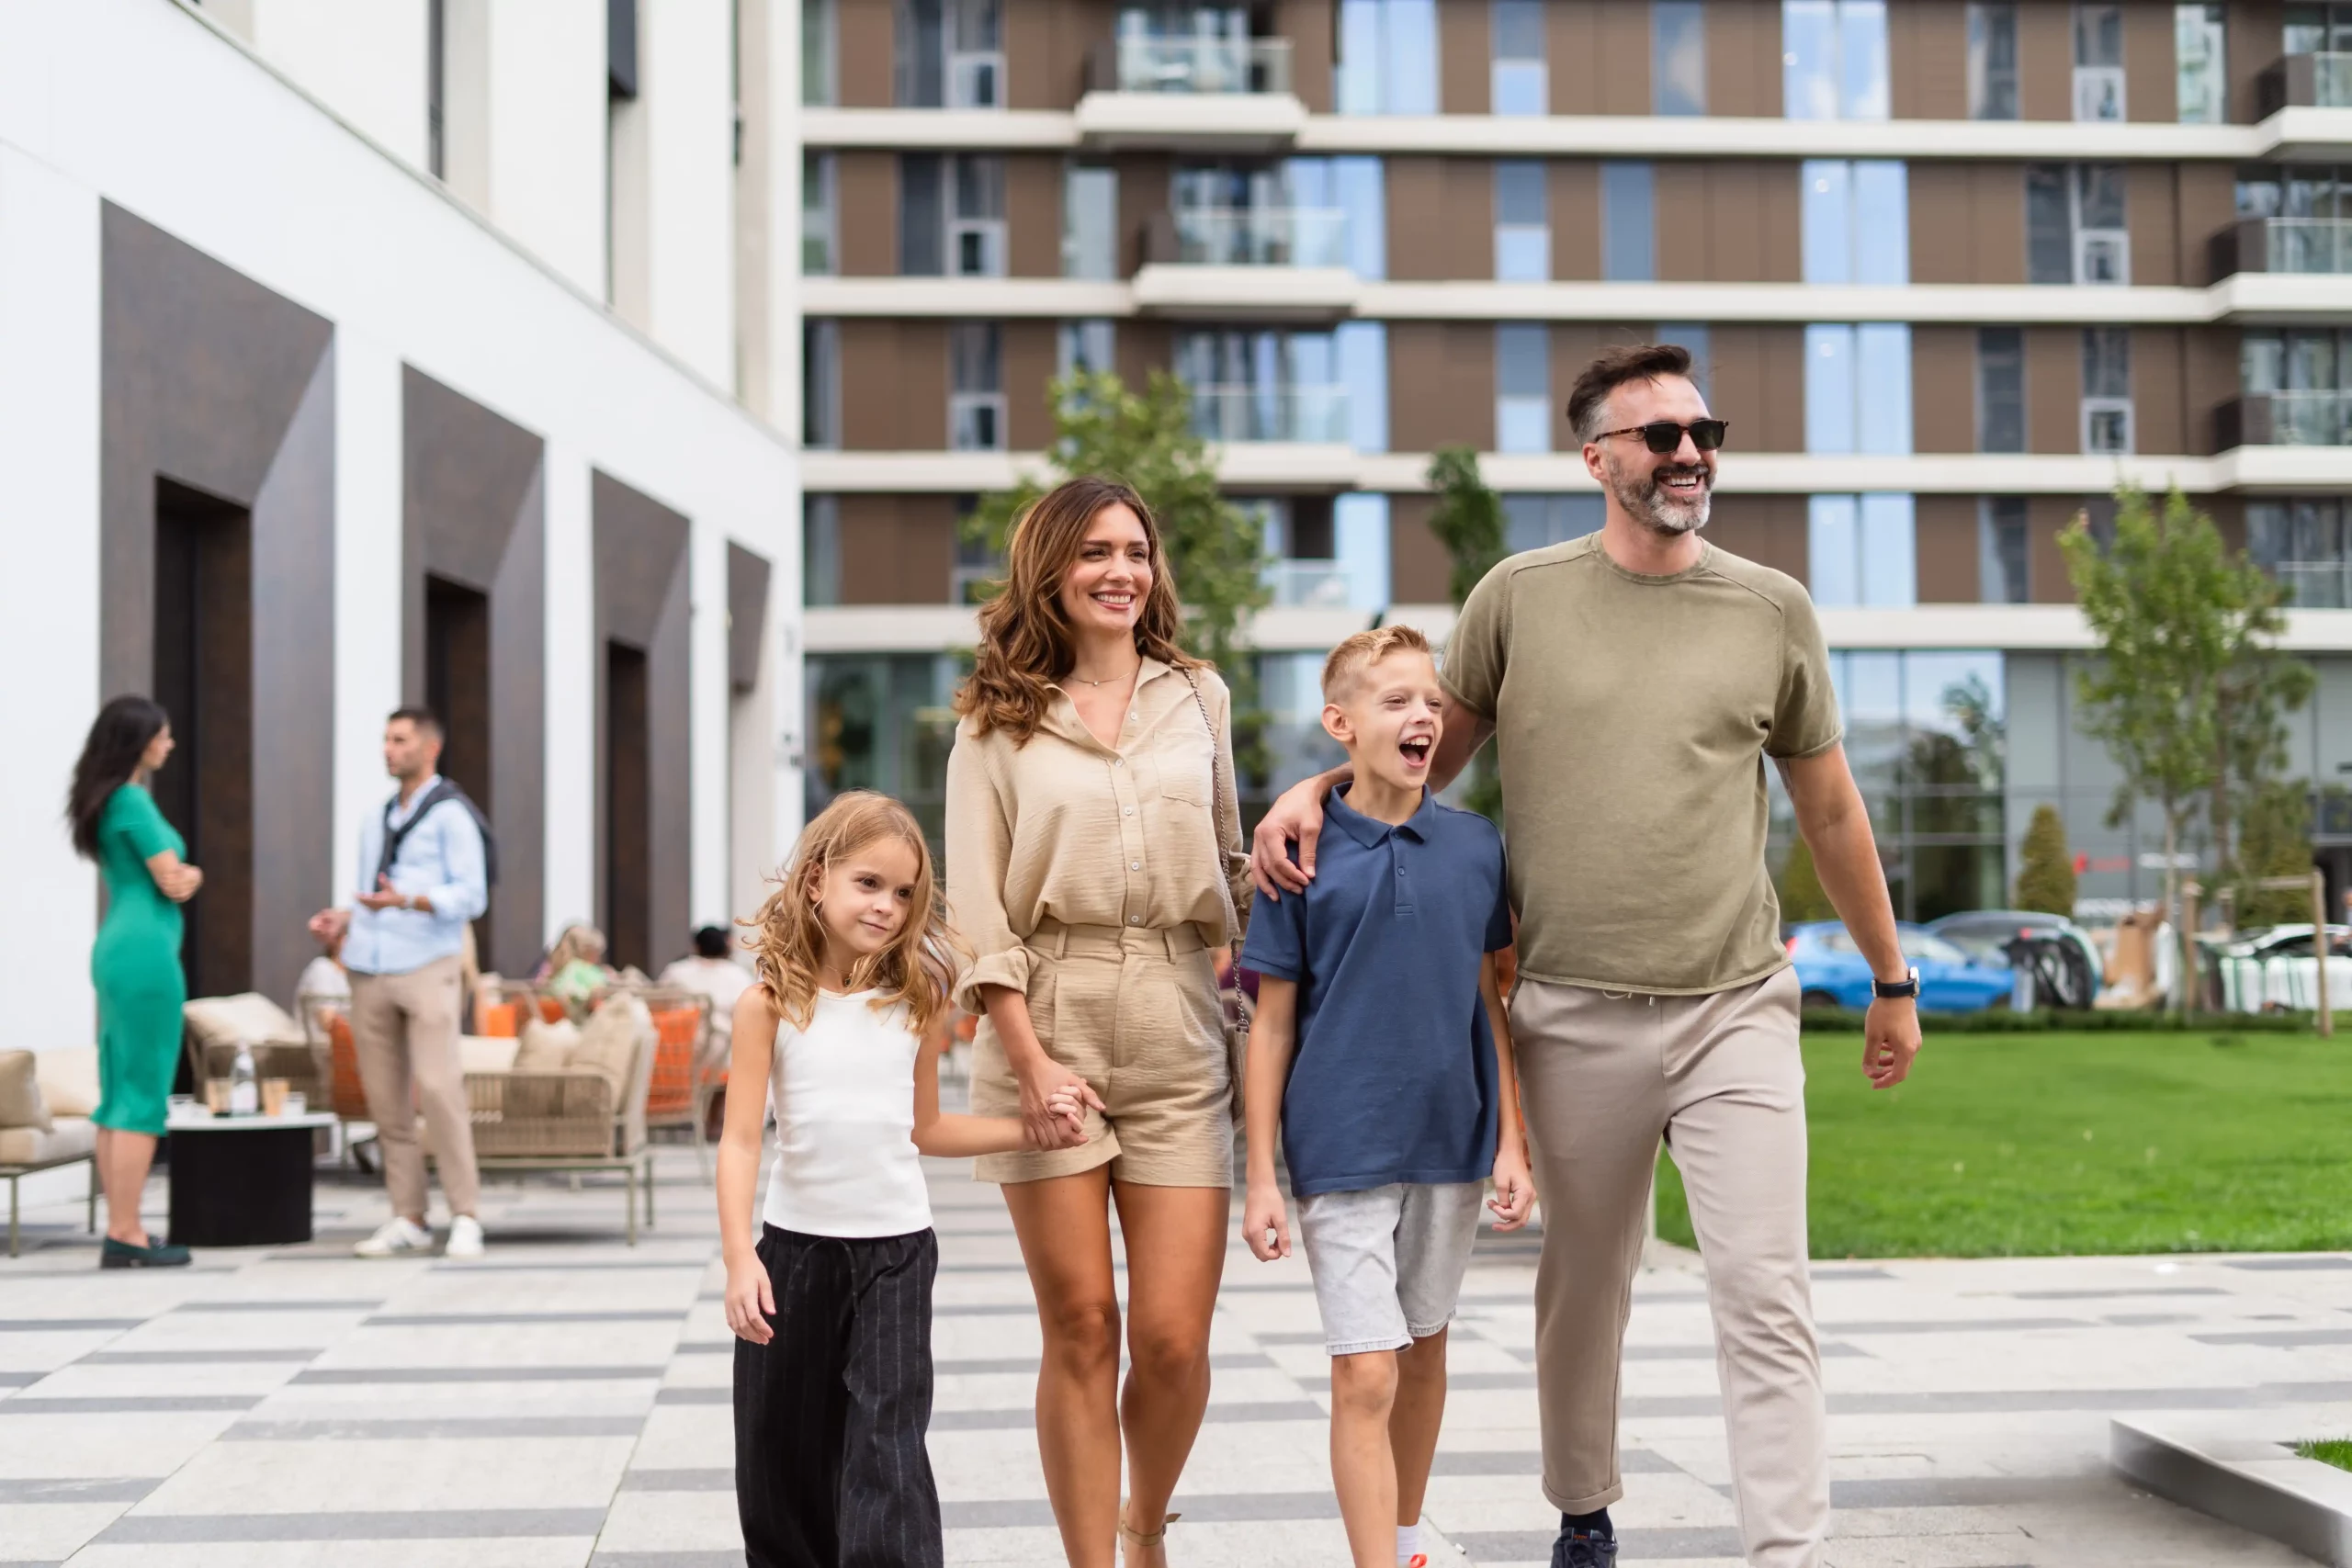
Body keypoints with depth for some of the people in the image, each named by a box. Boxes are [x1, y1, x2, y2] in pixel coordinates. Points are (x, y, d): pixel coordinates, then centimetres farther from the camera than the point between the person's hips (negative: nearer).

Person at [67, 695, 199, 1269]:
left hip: (115, 949, 10)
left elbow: (174, 874, 18)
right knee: (144, 1097, -6)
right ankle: (125, 1236, -5)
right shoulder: (133, 801, -13)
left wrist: (185, 873, 0)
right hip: (146, 951, -10)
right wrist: (188, 874, 8)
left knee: (118, 1096, 10)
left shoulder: (104, 800, 16)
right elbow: (173, 882, -11)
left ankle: (121, 1228, 15)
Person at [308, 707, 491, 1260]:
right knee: (385, 1098, 3)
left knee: (437, 1087, -14)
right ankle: (408, 1219, 7)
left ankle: (465, 1217, -10)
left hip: (427, 966, -6)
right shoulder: (374, 821, 22)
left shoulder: (450, 815, 2)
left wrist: (407, 900, -21)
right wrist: (342, 922, 7)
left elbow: (470, 896, -7)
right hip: (370, 967, 6)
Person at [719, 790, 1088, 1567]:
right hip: (795, 1243, 0)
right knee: (780, 1451, 11)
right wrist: (739, 1258, -18)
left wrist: (1031, 1132, 5)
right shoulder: (771, 1004, -7)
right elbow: (741, 1139, -10)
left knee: (887, 1445, -8)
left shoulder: (913, 1002, 1)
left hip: (896, 1247, 0)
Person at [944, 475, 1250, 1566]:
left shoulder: (1197, 698, 13)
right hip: (1045, 1032, -1)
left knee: (1173, 1339, -2)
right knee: (1081, 1330, 1)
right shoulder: (998, 720, 5)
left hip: (1176, 1042, 2)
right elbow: (975, 910, 0)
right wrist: (1032, 1059, -9)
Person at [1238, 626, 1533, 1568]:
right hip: (1342, 1151, -4)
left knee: (1424, 1350, 17)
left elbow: (1490, 1004, 9)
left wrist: (1510, 1145, 6)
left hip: (1451, 1144, 4)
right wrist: (1260, 1177, -4)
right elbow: (1273, 1026, -2)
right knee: (1365, 1376, -7)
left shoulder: (1476, 847, 2)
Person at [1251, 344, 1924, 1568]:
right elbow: (1428, 755, 11)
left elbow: (1831, 811, 14)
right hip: (1575, 1017, 0)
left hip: (1735, 1010, 0)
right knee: (1583, 1286, 14)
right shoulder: (1520, 597, 1)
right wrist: (1310, 794, -8)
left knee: (1764, 1296, -6)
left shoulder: (1773, 611, 5)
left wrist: (1892, 980, 19)